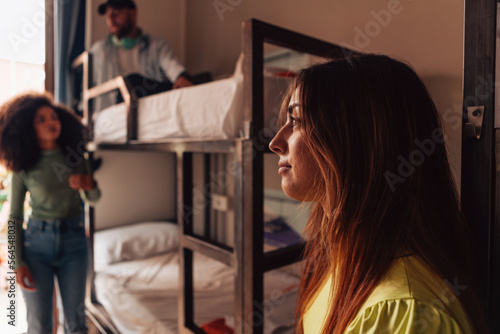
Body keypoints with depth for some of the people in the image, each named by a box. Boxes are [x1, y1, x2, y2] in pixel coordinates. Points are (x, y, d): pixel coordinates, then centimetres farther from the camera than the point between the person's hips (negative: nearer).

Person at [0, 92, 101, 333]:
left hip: (74, 242, 2)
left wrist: (89, 184, -10)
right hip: (37, 243, -1)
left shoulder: (75, 157, 2)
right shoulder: (23, 167, -4)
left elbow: (92, 199, 13)